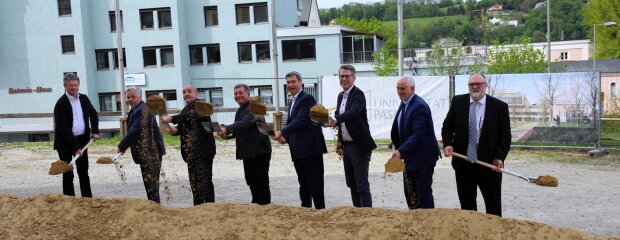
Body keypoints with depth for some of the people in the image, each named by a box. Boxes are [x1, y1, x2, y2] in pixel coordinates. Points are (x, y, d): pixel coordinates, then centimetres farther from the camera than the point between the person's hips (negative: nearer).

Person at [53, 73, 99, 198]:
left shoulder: (84, 99, 4)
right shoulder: (61, 104, -15)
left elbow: (93, 115, 19)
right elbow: (64, 129, -18)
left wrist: (95, 131, 2)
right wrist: (76, 148, -21)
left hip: (82, 140, 6)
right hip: (65, 143, -6)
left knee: (84, 173, 12)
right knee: (68, 175, 0)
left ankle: (88, 199, 20)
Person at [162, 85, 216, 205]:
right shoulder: (185, 109, 17)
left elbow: (191, 116, -26)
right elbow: (182, 127, 18)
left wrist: (172, 118, -32)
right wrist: (175, 130, -5)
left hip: (203, 150, -8)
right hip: (191, 152, 8)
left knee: (205, 181, -7)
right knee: (194, 181, 12)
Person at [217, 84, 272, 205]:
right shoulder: (240, 110, 16)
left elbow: (245, 123, -31)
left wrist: (227, 129, -42)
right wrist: (228, 134, 7)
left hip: (259, 152, -10)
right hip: (248, 152, 10)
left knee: (261, 182, -3)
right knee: (251, 181, 17)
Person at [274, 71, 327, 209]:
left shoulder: (307, 98, -11)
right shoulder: (293, 101, 18)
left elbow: (301, 120, -22)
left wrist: (282, 132, -26)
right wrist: (286, 138, 5)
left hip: (310, 148, -9)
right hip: (298, 150, 9)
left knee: (315, 184, -4)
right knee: (303, 183, 16)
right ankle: (305, 208, 24)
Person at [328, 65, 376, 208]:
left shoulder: (358, 94, -13)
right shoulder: (341, 95, 13)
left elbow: (353, 112, -31)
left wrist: (335, 120, -46)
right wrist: (340, 144, 12)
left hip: (359, 146, -8)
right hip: (347, 146, 9)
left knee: (362, 185, -7)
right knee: (351, 183, 14)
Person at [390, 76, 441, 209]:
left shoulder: (420, 106, -20)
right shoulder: (404, 104, 9)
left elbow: (418, 134, -28)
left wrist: (400, 151, -35)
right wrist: (399, 149, 10)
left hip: (422, 158, -9)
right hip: (409, 158, 9)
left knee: (424, 194, -4)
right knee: (410, 193, 16)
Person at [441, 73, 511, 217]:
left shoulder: (500, 106, -4)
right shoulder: (458, 101, 3)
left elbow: (505, 136, -2)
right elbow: (447, 127, 9)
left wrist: (499, 158, -14)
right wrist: (448, 144, -10)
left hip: (489, 165, -2)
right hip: (463, 164, 2)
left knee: (493, 207, 7)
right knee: (466, 205, 14)